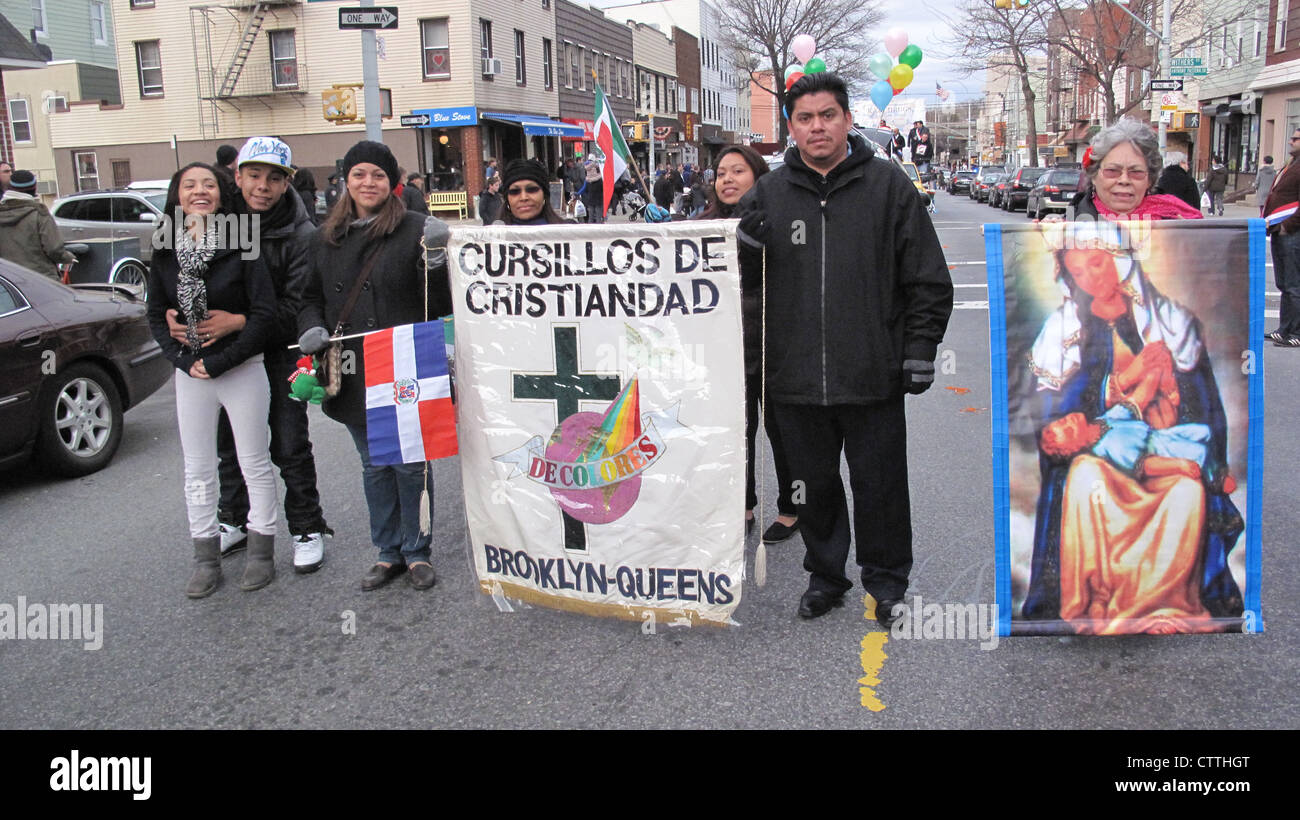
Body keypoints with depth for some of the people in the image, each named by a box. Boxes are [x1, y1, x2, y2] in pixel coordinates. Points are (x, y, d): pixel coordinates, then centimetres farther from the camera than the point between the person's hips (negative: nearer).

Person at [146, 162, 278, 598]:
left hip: (243, 371, -4)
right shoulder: (165, 253, 5)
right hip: (190, 376, 4)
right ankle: (206, 559, 20)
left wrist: (218, 361, -14)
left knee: (255, 464, 7)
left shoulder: (242, 246, -7)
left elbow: (265, 314, -11)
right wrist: (187, 361, -7)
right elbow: (156, 317, 9)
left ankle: (261, 551, 19)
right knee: (197, 470, 9)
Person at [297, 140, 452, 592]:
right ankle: (388, 551, 27)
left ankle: (417, 551, 20)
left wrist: (434, 263, -24)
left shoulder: (415, 229, -4)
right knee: (374, 466, 14)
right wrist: (312, 328, -2)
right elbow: (311, 296, 18)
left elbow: (441, 304, -6)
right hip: (354, 376, 5)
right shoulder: (327, 237, 11)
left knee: (410, 464, 4)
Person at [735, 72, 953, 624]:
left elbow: (927, 278, 4)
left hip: (872, 376, -2)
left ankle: (885, 580, 27)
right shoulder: (768, 194, 7)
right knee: (815, 484, 14)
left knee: (879, 484, 8)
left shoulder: (888, 185, 2)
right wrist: (744, 246, -9)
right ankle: (825, 575, 32)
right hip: (795, 376, 2)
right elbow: (739, 281, 12)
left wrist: (920, 347, -2)